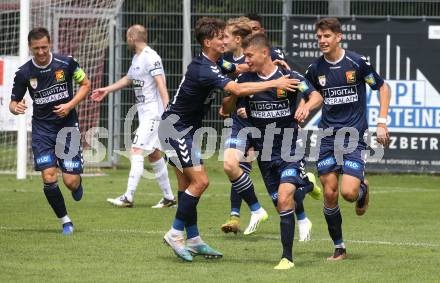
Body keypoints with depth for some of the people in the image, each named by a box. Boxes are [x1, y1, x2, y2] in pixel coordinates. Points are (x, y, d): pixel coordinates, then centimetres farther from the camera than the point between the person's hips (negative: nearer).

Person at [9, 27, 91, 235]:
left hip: (67, 124, -1)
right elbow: (14, 101, 4)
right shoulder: (24, 73, -6)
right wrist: (15, 108, -21)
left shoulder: (66, 63, -8)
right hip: (42, 128, 1)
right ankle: (65, 221, 7)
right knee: (49, 177, -12)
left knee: (70, 181, -7)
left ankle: (78, 184, 32)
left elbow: (85, 84, 4)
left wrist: (70, 105, -11)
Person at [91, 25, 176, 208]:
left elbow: (161, 84, -22)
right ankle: (169, 197, 18)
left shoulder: (151, 57, -15)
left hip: (153, 111, -10)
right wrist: (107, 90, 37)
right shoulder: (137, 58, 15)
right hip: (144, 112, 10)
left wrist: (167, 110, -28)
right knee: (153, 155, 12)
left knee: (137, 151, -14)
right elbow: (129, 79, 32)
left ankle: (128, 197, -17)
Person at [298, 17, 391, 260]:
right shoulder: (316, 69, 3)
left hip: (354, 135, -4)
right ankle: (339, 247, 12)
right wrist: (306, 108, 1)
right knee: (330, 194, -2)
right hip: (328, 136, 4)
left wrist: (381, 123, -5)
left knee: (348, 192, -16)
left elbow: (383, 88, 2)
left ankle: (363, 189, 22)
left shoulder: (357, 63, -8)